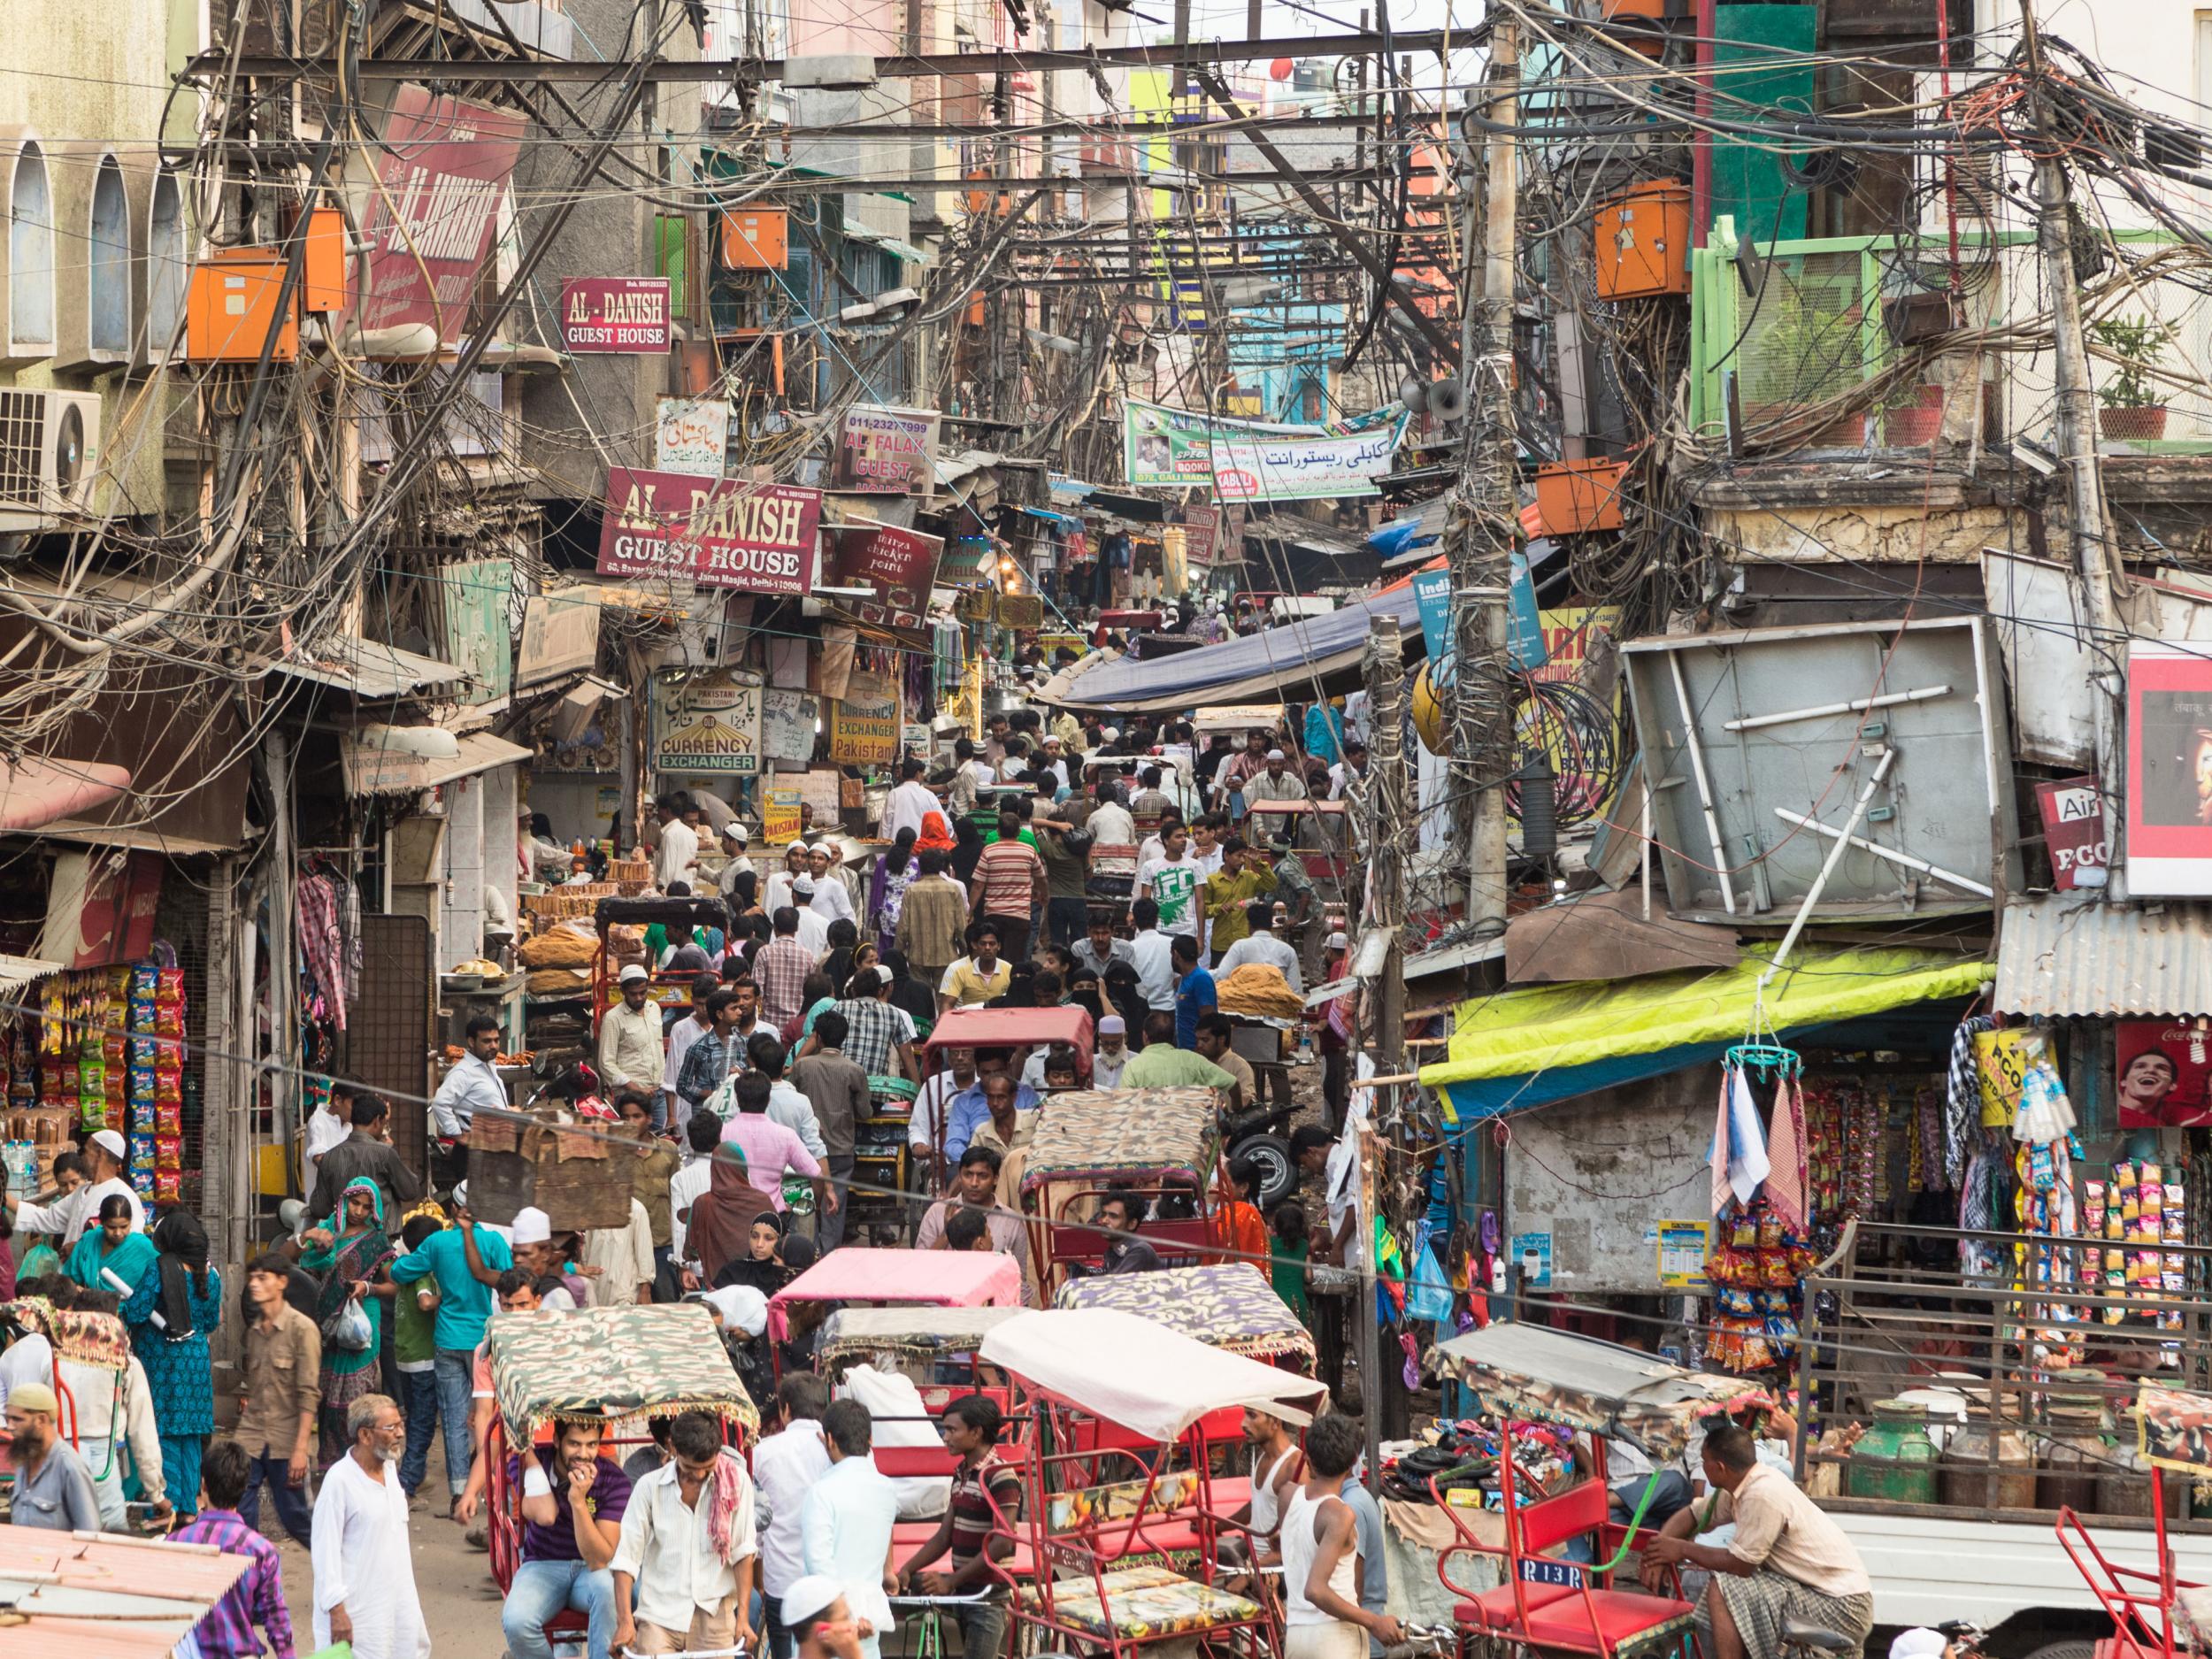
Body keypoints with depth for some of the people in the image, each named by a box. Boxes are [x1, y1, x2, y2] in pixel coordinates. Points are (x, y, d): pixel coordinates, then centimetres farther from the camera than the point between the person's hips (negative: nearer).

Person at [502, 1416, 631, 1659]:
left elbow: (599, 1560, -19)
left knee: (608, 1589, -38)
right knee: (515, 1622, -31)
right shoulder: (527, 1462, -8)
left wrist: (579, 1502, -32)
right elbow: (545, 1515, -27)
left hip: (592, 1571, -1)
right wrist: (527, 1450, -22)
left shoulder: (613, 1480, -13)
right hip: (543, 1566, 1)